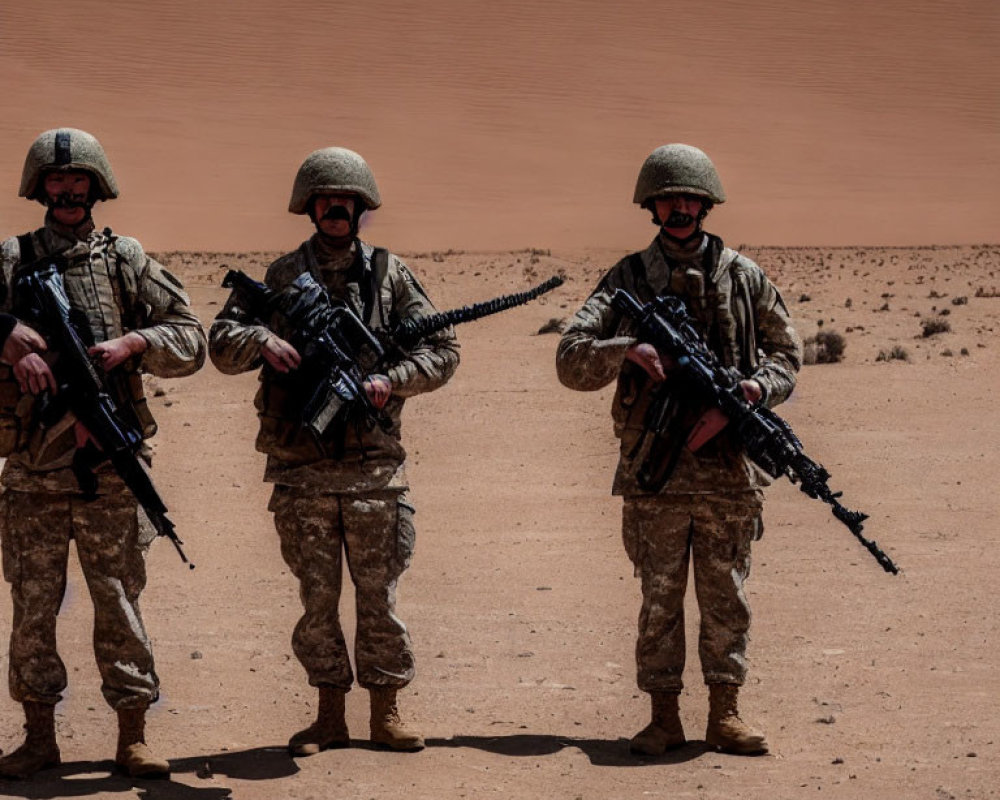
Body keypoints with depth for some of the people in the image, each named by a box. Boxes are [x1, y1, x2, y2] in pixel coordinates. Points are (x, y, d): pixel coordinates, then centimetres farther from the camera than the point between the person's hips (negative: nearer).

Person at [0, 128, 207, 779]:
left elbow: (191, 338, 6)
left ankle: (133, 738, 7)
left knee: (120, 601, 2)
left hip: (109, 468, -1)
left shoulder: (127, 261, 7)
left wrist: (134, 343, -11)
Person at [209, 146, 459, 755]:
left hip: (373, 465, -1)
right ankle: (330, 716, 14)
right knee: (316, 598, 6)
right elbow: (222, 342, 6)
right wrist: (261, 340, -15)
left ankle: (386, 713, 12)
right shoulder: (281, 277, 7)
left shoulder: (389, 273, 6)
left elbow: (443, 349, 4)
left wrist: (391, 381, -12)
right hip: (301, 470, 1)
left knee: (379, 595, 3)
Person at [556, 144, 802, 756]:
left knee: (726, 596, 5)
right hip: (655, 470, -1)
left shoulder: (744, 278, 7)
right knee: (659, 596, 4)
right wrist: (627, 349, -20)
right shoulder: (628, 280, 4)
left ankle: (725, 714, 14)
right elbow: (571, 360, -2)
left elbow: (787, 352, 13)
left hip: (728, 469, 1)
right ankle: (664, 717, 11)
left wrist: (758, 387, -8)